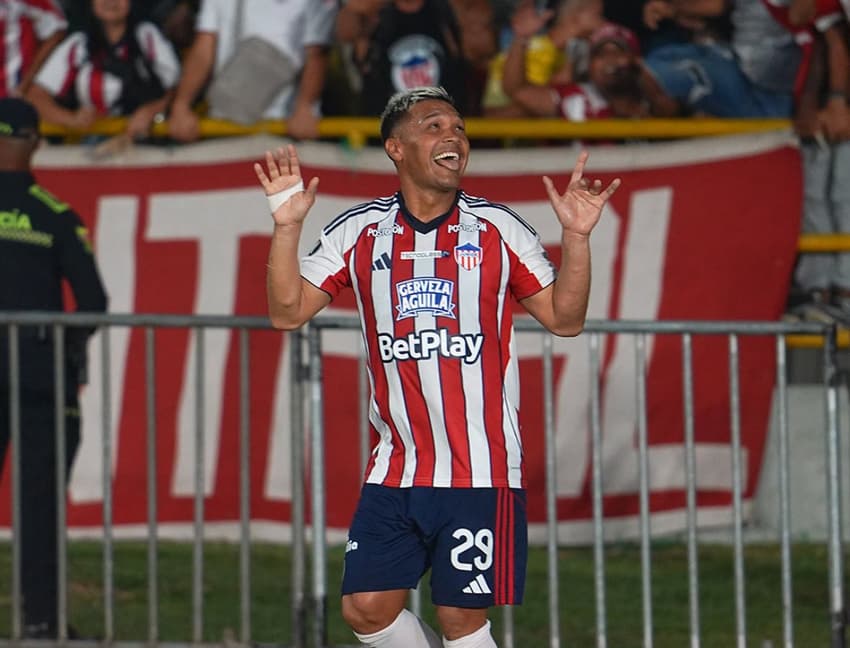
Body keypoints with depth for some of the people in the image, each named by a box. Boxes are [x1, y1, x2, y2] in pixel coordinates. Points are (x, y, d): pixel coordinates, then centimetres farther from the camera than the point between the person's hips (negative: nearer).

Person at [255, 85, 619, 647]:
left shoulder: (498, 230, 1)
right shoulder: (360, 232, 6)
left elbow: (564, 318, 3)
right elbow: (288, 311, 5)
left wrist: (576, 237, -10)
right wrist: (288, 226, -5)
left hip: (480, 470, -3)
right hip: (396, 469, 3)